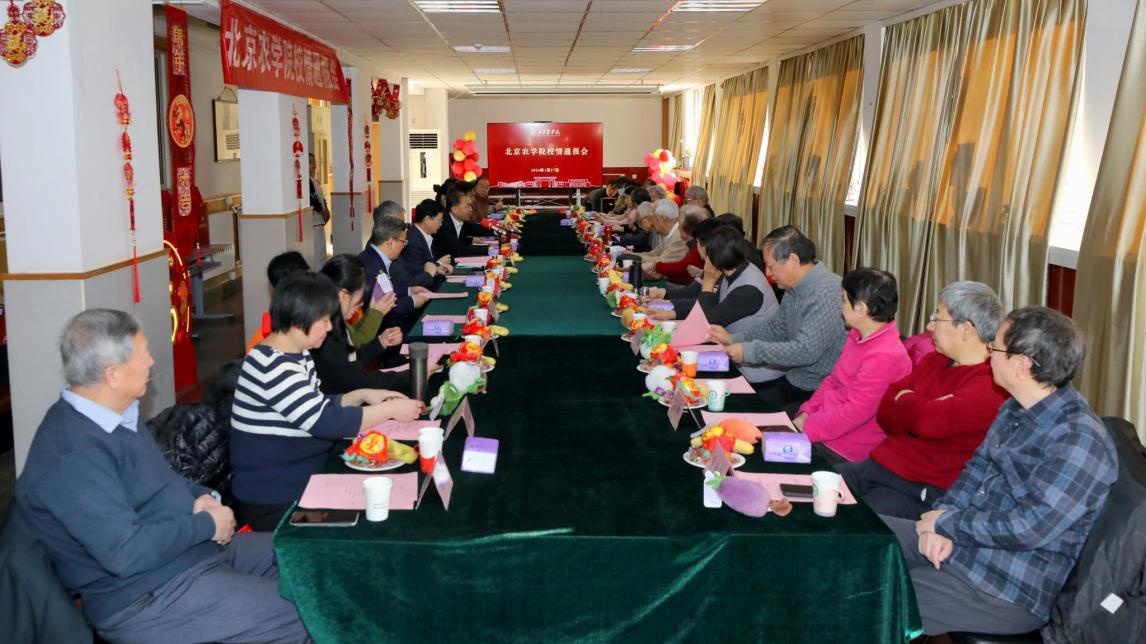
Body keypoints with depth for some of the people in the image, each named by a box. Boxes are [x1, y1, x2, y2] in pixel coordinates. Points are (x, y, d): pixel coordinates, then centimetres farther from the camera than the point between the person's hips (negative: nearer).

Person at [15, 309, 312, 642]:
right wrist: (208, 525, -17)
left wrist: (200, 497, 0)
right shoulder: (72, 455, -25)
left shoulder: (117, 414, 6)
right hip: (148, 596, -10)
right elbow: (127, 552, -30)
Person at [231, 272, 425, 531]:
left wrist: (361, 396, 2)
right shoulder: (272, 366, -23)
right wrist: (390, 410, -19)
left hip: (304, 477, 9)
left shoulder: (298, 355, 7)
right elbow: (324, 421, -27)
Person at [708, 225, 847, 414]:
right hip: (796, 380, 9)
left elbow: (806, 351, -28)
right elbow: (776, 328, 22)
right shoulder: (793, 289, 8)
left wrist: (750, 351, -20)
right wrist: (732, 339, 9)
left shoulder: (827, 292, -23)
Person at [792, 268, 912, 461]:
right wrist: (806, 414, 2)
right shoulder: (858, 336, 6)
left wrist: (806, 429, -19)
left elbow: (854, 413, -25)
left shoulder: (884, 357, -26)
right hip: (826, 420, 9)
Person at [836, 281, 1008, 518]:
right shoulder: (933, 361, 14)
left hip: (921, 492, -8)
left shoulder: (992, 384, -14)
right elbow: (884, 413, 8)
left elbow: (928, 421, -27)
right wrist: (915, 408, -13)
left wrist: (905, 400, -5)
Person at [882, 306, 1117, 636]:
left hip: (1011, 588, -9)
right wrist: (943, 517, -7)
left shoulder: (1079, 438, -24)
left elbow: (1029, 527, -28)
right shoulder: (1017, 408, 6)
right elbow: (978, 466, 12)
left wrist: (947, 522, -16)